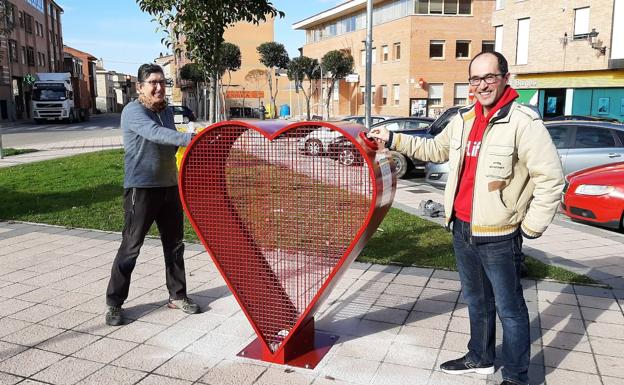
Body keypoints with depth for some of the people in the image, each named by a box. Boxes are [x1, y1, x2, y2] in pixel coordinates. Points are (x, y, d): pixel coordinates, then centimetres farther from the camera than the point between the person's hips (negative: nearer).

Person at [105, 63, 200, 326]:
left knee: (174, 244, 12)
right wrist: (189, 138, -45)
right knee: (131, 247, -1)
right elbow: (155, 134, -33)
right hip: (141, 189, -7)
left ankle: (177, 296, 26)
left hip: (169, 186, 7)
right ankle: (114, 304, 13)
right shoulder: (133, 111, -14)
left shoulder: (167, 111, 10)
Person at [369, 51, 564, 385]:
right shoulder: (463, 119, 8)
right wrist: (393, 139, 17)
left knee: (509, 308, 5)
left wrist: (531, 228, -13)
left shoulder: (523, 121, -15)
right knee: (476, 300, 22)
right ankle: (480, 358, 40)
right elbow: (435, 149, 23)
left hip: (498, 236, -7)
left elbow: (550, 177, -16)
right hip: (462, 229, 7)